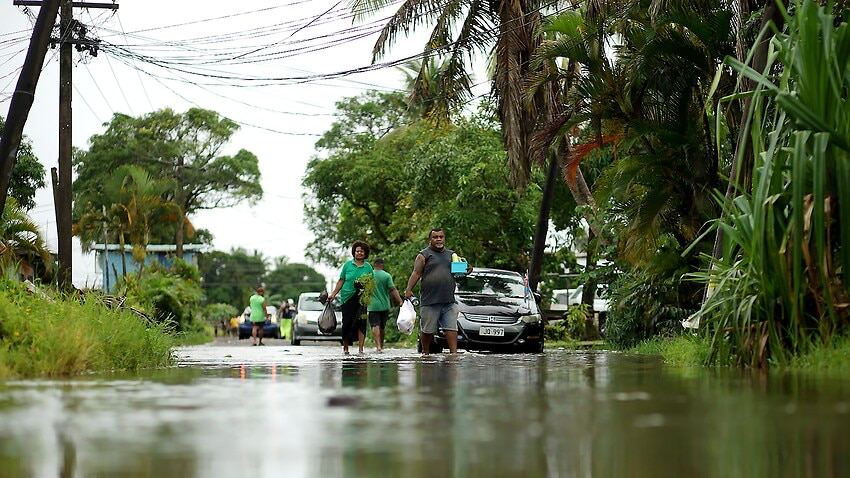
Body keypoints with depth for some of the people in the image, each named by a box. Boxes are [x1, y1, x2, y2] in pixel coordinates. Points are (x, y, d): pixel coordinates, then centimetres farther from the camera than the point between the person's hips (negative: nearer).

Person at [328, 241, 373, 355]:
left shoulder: (368, 267, 8)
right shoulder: (348, 264, 7)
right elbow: (341, 281, 10)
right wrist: (334, 294, 4)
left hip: (361, 298, 0)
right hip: (347, 297, 0)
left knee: (361, 322, -8)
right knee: (347, 322, 1)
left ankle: (361, 349, -8)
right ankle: (345, 348, 14)